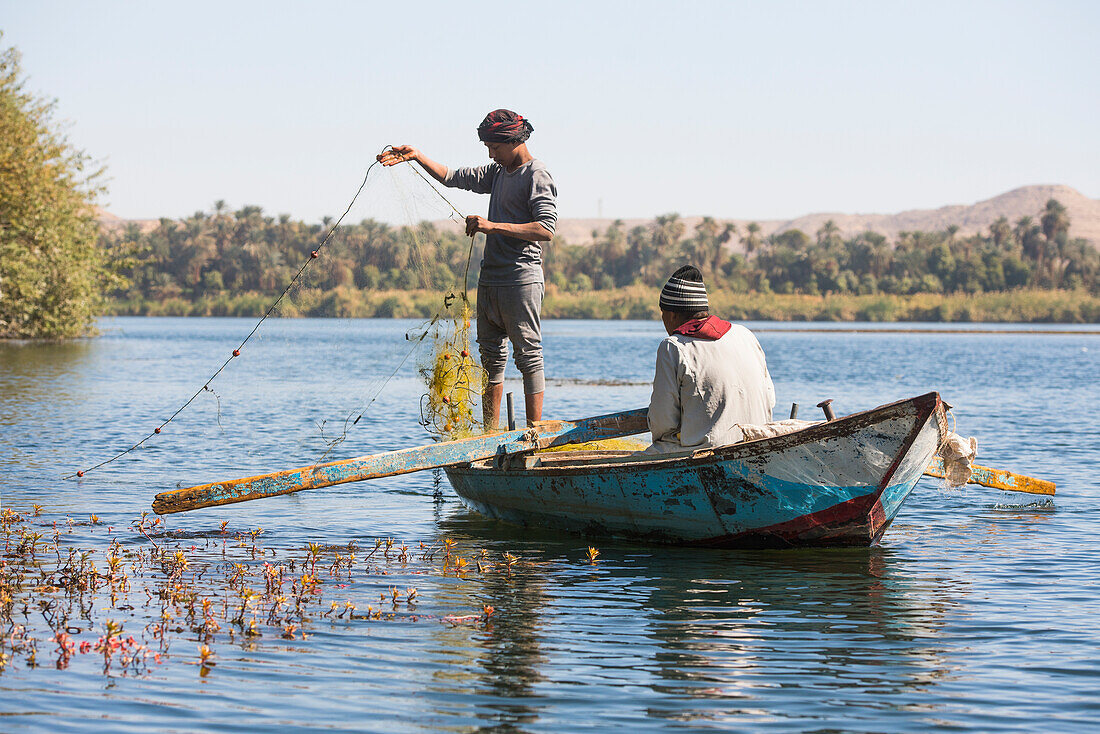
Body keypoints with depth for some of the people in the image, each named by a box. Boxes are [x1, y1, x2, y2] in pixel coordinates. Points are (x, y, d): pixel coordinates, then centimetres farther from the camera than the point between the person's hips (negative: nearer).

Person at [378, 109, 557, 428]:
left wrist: (493, 226, -21)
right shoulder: (497, 172, 17)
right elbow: (451, 177, 25)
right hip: (490, 279, 9)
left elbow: (546, 229, -20)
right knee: (491, 354, 9)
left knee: (528, 354, -8)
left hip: (521, 279, -9)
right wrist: (415, 156, 15)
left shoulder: (537, 176, -9)